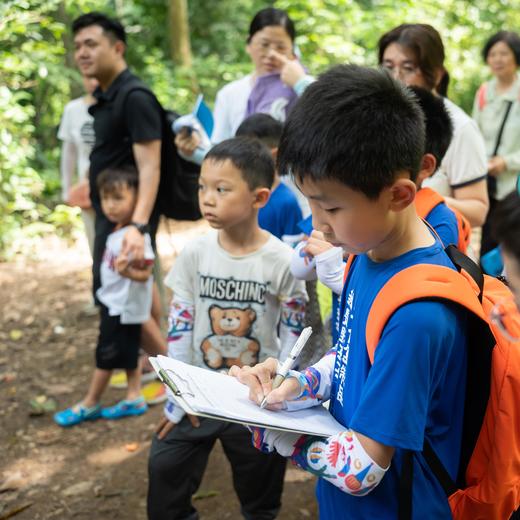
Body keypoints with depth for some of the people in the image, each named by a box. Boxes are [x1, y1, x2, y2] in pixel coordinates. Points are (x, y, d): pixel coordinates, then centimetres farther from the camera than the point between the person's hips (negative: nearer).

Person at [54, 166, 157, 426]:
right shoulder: (116, 232, 2)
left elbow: (145, 273, -30)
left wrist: (127, 271, -47)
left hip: (122, 307, -9)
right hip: (114, 303, 9)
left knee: (106, 356, 5)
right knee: (127, 354, 17)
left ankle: (89, 404, 19)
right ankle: (134, 398, 29)